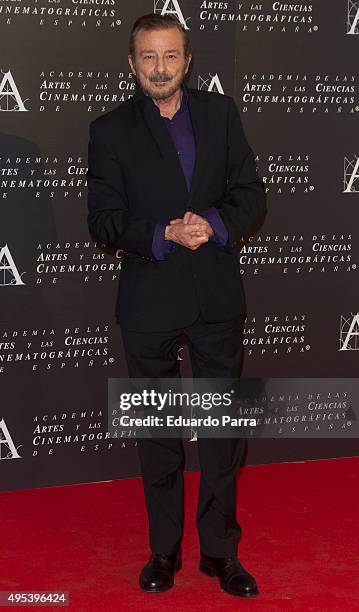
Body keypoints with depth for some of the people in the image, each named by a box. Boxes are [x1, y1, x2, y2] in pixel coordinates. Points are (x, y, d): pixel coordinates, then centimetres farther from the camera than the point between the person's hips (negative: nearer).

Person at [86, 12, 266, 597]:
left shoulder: (220, 112, 4)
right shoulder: (110, 130, -2)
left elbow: (251, 193, 2)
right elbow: (103, 220, -6)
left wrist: (215, 224, -18)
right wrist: (165, 236, -22)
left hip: (218, 296, 2)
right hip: (150, 301, -1)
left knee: (222, 427, 8)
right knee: (157, 431, 11)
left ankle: (220, 550, 22)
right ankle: (164, 550, 25)